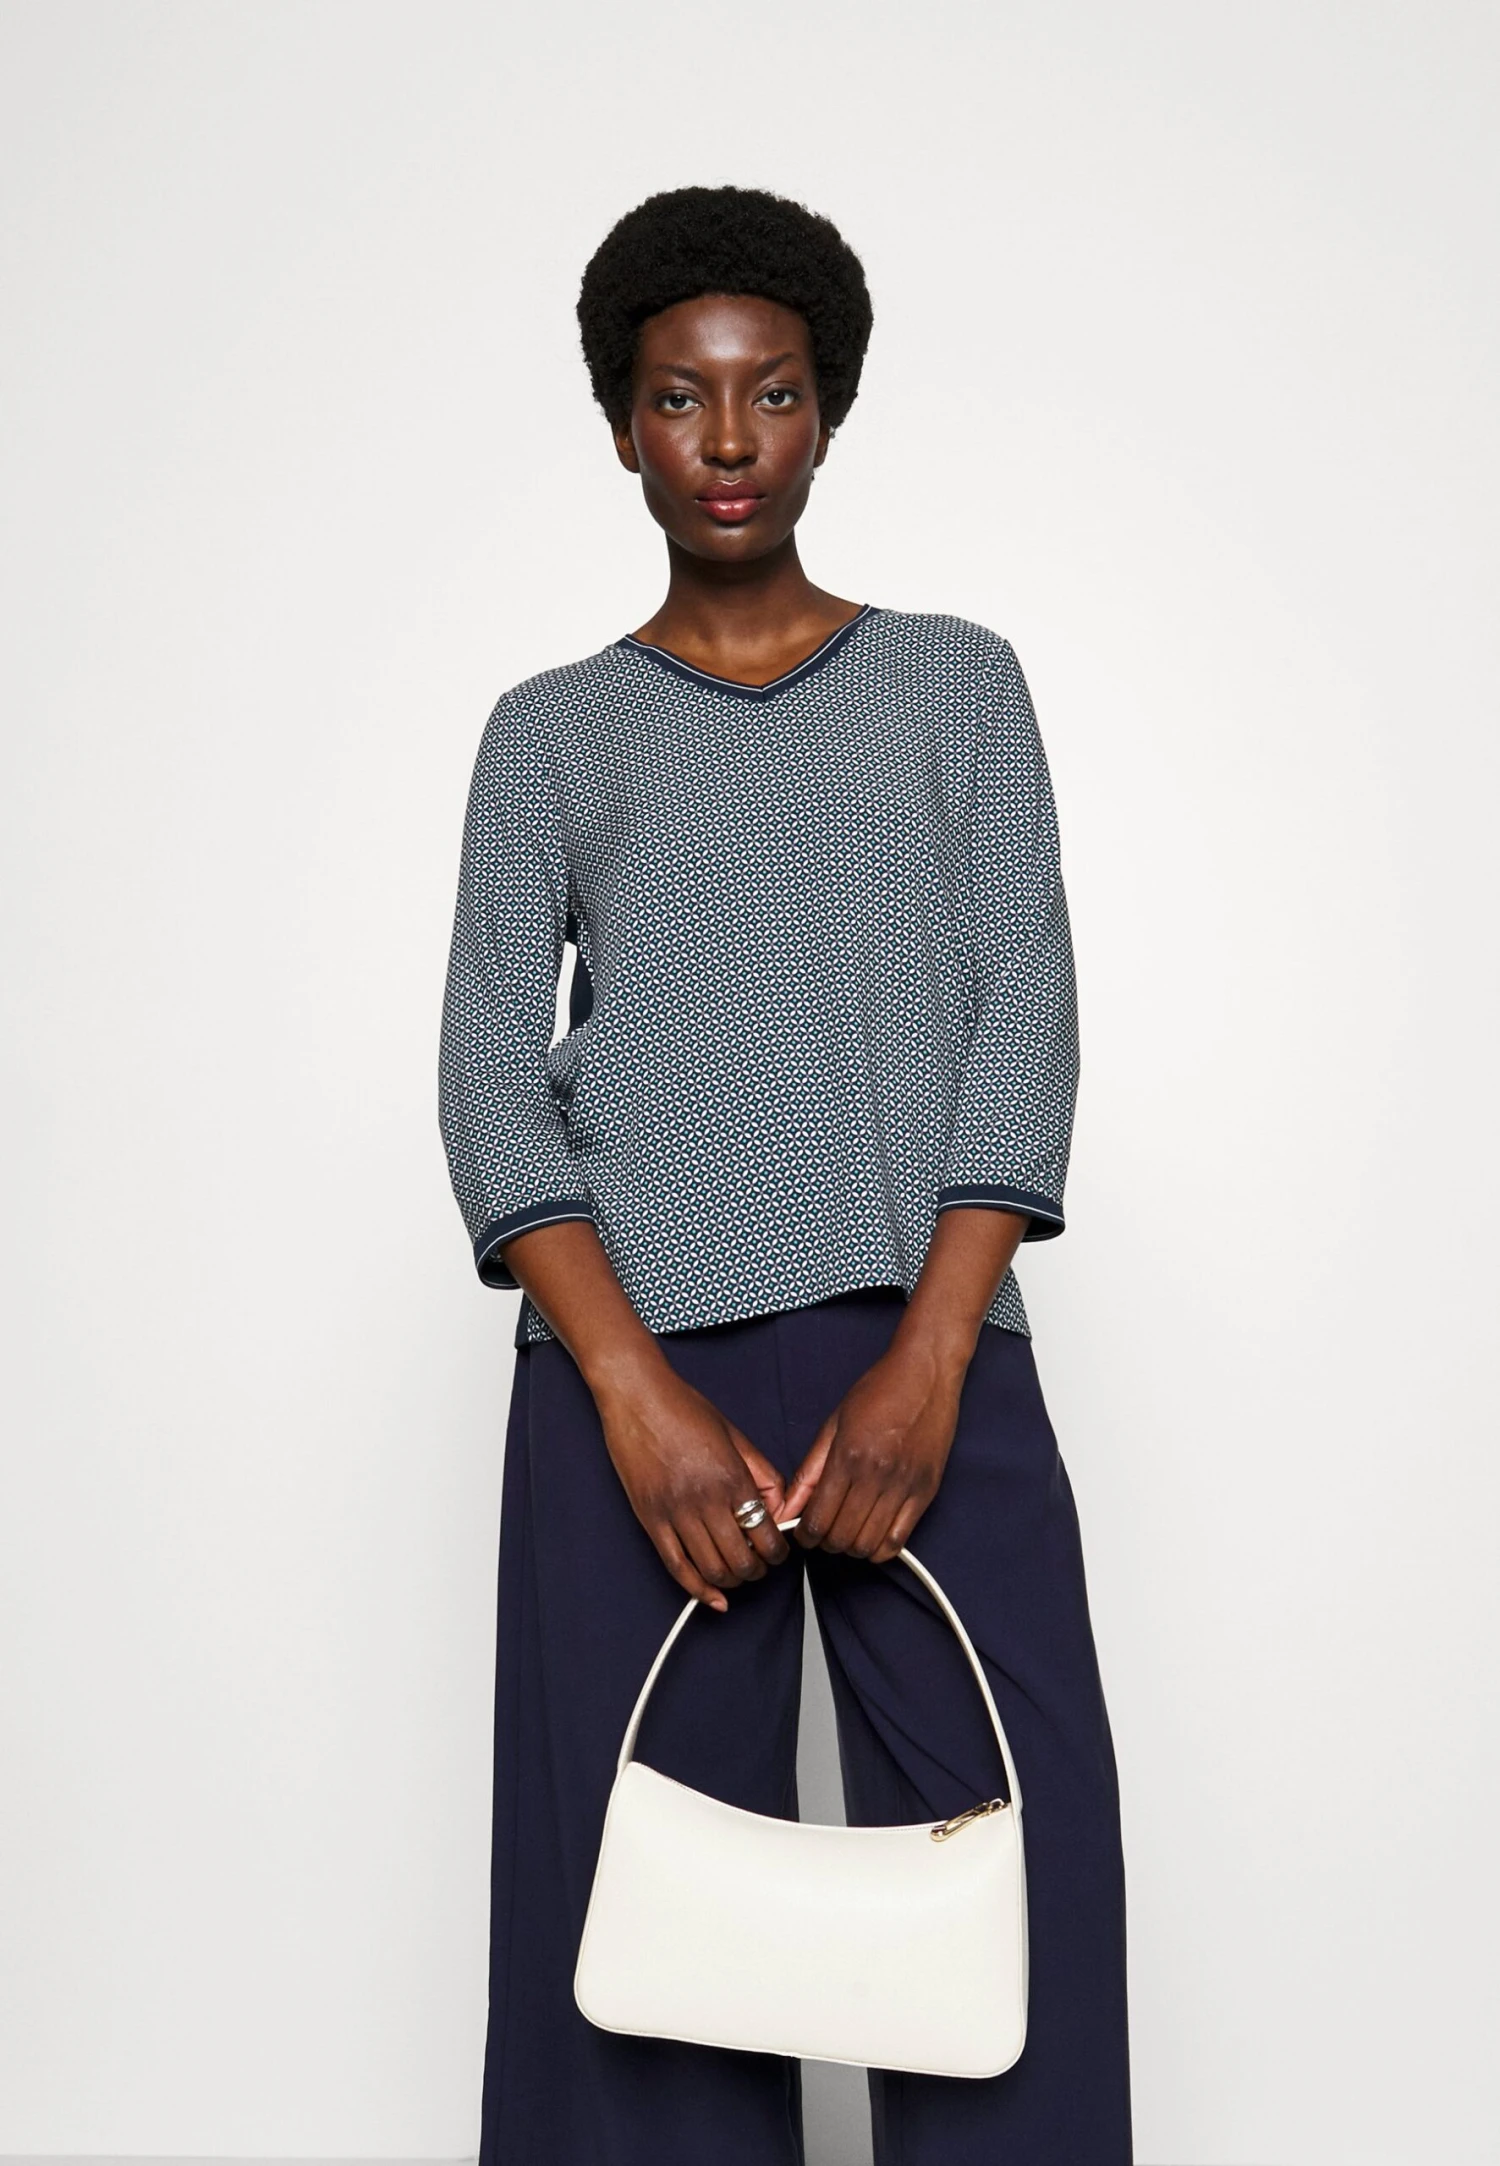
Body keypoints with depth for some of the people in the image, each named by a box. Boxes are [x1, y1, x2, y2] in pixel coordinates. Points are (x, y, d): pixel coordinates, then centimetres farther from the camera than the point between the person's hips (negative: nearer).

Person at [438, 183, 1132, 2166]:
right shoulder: (551, 735, 15)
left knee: (1021, 1862, -8)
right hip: (639, 1362, 0)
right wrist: (634, 1390, -11)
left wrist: (928, 1362, -9)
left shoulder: (958, 686, 16)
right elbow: (493, 1077, 4)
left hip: (927, 1346, 0)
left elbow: (1025, 1021, 5)